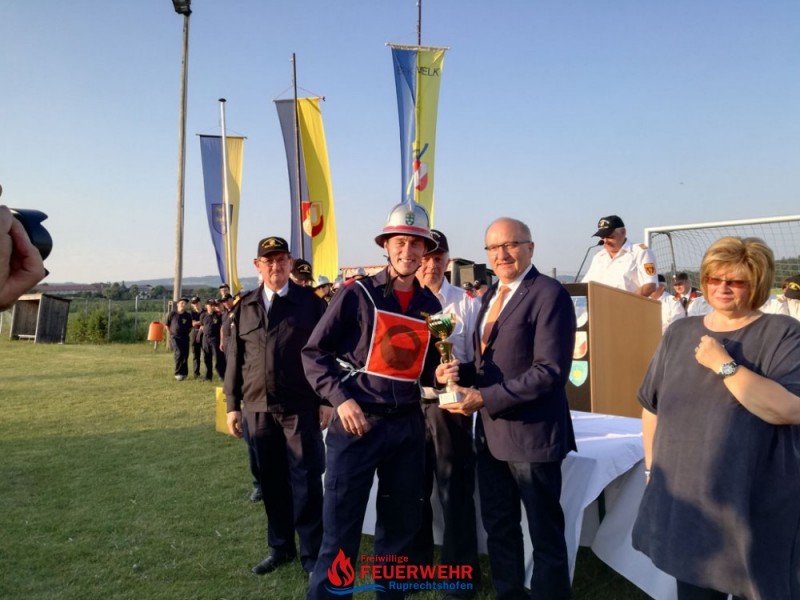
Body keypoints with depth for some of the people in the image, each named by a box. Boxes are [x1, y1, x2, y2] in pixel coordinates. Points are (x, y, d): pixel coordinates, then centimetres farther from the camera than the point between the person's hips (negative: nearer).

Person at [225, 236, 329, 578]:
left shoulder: (311, 302, 0)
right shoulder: (244, 307, 9)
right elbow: (235, 359, 11)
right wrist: (233, 404, 7)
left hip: (300, 407, -3)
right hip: (257, 408, 4)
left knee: (305, 482, 2)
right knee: (272, 482, 13)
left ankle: (312, 553, 14)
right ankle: (280, 548, 28)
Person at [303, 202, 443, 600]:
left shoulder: (430, 306, 8)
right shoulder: (357, 294, -6)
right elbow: (314, 353, -5)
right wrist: (340, 399, -17)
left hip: (407, 426, 5)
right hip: (357, 423, -5)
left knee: (401, 526, 17)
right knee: (341, 531, 2)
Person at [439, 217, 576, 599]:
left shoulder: (548, 294, -14)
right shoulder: (491, 295, 13)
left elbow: (550, 369, -21)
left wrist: (485, 398, -22)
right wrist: (461, 373, -4)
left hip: (530, 433, -8)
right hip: (490, 433, 8)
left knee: (545, 533, 9)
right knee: (498, 527, 20)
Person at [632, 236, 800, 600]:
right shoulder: (679, 333, 7)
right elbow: (652, 406, 11)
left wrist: (724, 365, -22)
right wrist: (652, 466, 9)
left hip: (756, 507, -4)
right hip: (684, 502, 4)